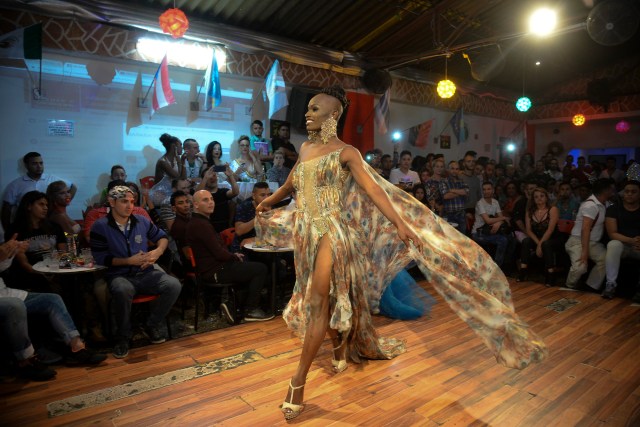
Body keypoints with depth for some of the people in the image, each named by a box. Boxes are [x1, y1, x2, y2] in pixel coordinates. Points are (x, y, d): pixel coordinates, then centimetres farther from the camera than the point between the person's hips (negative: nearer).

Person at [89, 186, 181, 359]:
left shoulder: (142, 221, 7)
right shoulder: (100, 226, -4)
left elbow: (162, 236, 19)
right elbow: (100, 258, -7)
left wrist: (158, 251, -2)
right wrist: (129, 261, -13)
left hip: (145, 273, 4)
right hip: (119, 275, -4)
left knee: (174, 285, -22)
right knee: (123, 291, -40)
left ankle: (153, 325, 1)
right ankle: (123, 336, -13)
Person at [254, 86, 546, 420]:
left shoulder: (345, 152, -7)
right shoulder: (305, 148, 13)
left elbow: (373, 190, -16)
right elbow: (291, 183, 28)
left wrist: (399, 224, -25)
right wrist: (268, 201, 22)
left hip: (332, 230, -7)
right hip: (305, 231, 7)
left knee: (319, 298, -17)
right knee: (319, 299, 16)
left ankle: (298, 381, -11)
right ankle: (340, 344, 43)